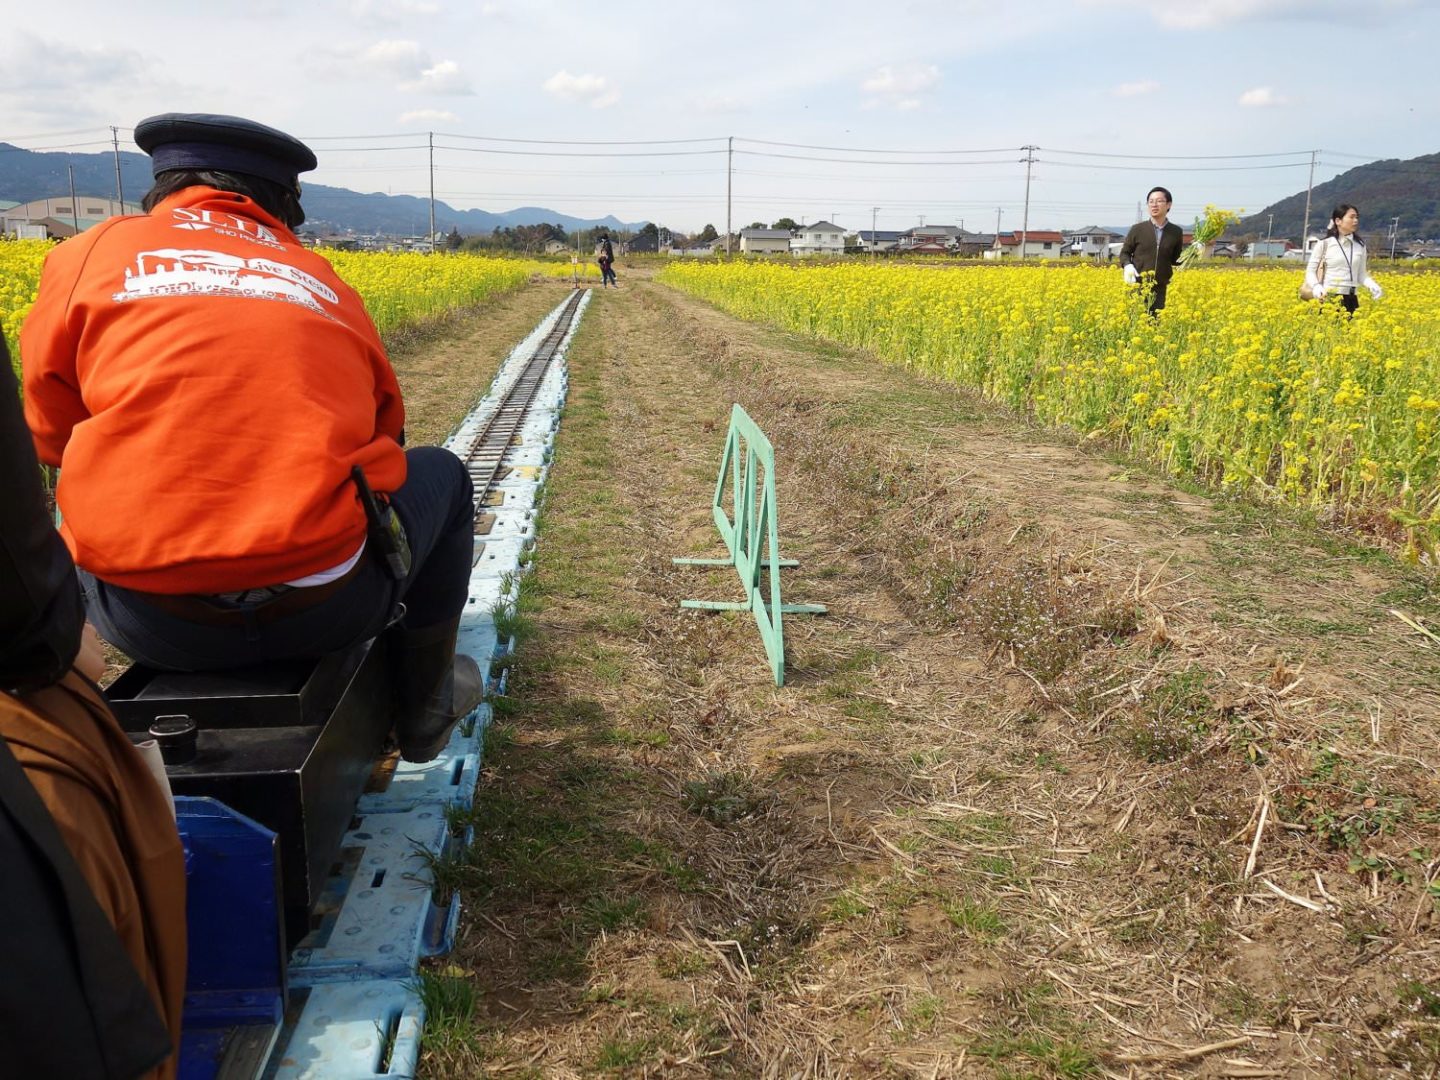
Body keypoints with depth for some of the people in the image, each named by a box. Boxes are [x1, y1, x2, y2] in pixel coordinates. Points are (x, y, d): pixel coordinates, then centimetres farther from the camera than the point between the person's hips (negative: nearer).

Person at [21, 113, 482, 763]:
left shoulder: (90, 254, 8)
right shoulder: (325, 284, 12)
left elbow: (51, 435, 16)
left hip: (147, 628, 1)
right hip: (321, 610, -1)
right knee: (442, 475, 29)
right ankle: (423, 710, 38)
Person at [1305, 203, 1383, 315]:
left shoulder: (1360, 245, 10)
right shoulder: (1325, 243, -2)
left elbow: (1361, 274, 15)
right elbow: (1310, 271, 0)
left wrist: (1373, 285, -5)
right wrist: (1317, 288, -19)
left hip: (1351, 300, 4)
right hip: (1329, 299, -4)